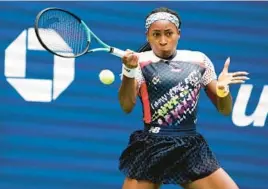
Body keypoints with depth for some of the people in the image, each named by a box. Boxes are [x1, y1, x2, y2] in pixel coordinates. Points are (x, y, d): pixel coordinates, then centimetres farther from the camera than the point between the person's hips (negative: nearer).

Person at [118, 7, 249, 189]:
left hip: (192, 149, 3)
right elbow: (127, 107, -13)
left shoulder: (199, 61, 8)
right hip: (151, 149, -3)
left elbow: (225, 110, 12)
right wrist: (129, 71, -29)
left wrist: (223, 88, -10)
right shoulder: (139, 62, 0)